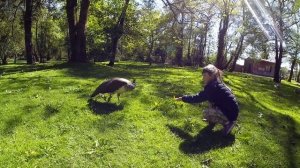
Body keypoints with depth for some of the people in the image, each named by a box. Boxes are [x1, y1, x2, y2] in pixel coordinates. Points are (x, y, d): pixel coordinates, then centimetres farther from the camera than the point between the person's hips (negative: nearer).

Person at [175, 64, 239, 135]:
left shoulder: (213, 87, -21)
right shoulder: (217, 84, 8)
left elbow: (198, 98, -17)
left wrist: (182, 98, -8)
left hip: (230, 113, -9)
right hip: (230, 110, 9)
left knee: (206, 113, -10)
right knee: (210, 99, 15)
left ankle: (227, 123, -1)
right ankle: (212, 121, 21)